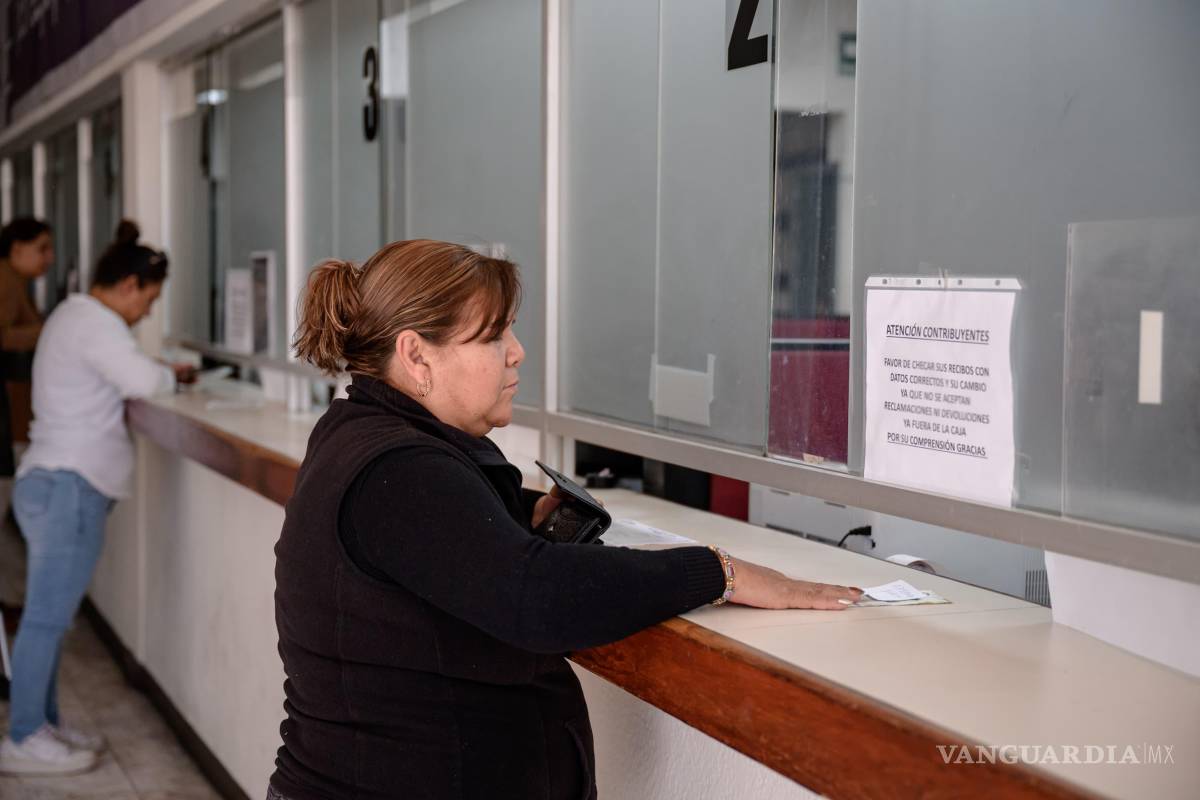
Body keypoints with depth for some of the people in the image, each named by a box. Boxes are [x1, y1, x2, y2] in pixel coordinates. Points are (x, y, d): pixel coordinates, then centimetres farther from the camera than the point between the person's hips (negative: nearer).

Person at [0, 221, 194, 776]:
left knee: (49, 615, 13)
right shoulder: (96, 322, -13)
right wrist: (171, 375, -5)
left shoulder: (72, 315, 21)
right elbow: (142, 380, -25)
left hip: (51, 482, 11)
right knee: (47, 615, -6)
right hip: (68, 486, -11)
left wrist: (160, 373, 10)